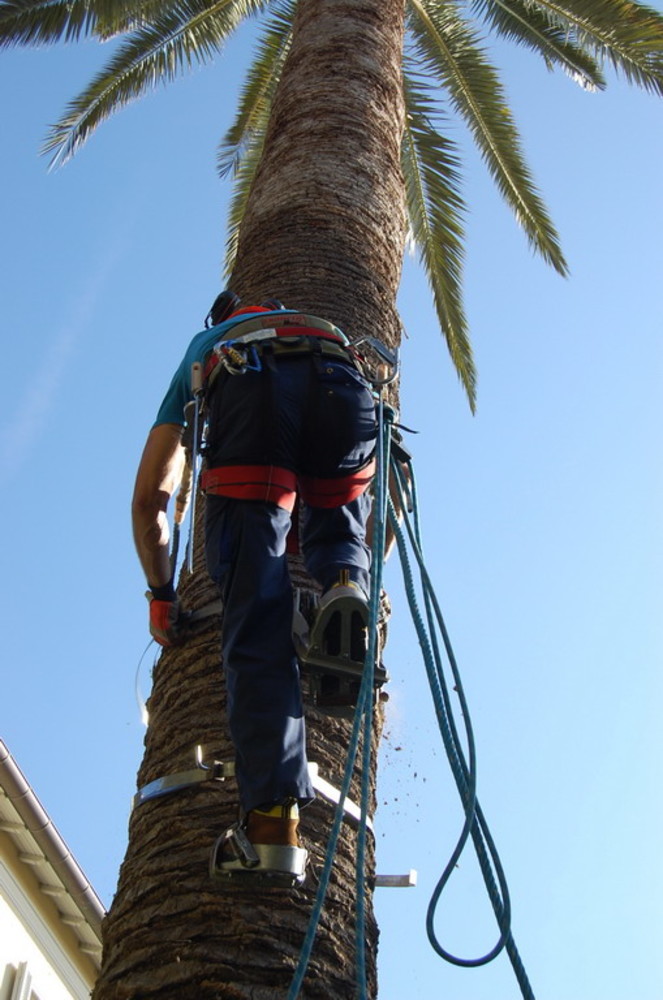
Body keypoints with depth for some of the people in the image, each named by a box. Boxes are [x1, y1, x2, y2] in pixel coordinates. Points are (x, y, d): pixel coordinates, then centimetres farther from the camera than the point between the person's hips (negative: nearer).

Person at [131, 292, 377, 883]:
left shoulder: (201, 353, 43)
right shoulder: (326, 330, 48)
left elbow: (148, 500, 34)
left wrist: (162, 596, 43)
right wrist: (359, 569, 56)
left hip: (248, 390, -1)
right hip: (338, 384, 2)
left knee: (257, 628, -4)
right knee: (337, 524, 28)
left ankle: (273, 821, -16)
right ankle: (345, 581, -10)